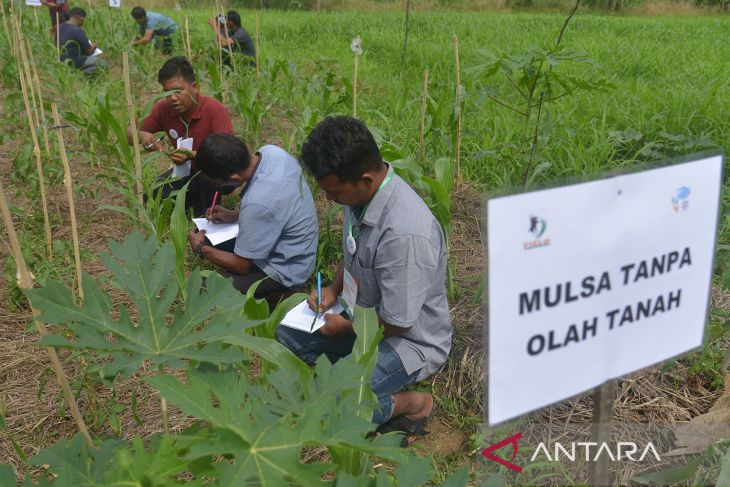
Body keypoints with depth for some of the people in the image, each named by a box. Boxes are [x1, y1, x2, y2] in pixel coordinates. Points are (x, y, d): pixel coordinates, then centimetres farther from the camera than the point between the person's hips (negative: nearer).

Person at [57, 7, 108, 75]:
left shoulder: (60, 27, 4)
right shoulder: (78, 31, -21)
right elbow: (89, 51, -14)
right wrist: (93, 46, 10)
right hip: (74, 62, -9)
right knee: (103, 64, -5)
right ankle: (80, 73, -15)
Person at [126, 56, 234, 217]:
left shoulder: (214, 110, -25)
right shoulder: (163, 109, -11)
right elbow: (129, 134, -2)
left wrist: (192, 155, -44)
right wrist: (142, 136, -27)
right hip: (187, 173, 5)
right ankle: (198, 200, 10)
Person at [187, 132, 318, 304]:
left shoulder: (257, 204, -37)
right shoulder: (271, 151, -14)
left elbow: (241, 266, -21)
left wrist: (201, 248, -5)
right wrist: (235, 215, 2)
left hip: (284, 271, -9)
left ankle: (273, 295, 4)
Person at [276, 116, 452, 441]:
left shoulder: (405, 232, -37)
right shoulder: (360, 193, -11)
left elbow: (395, 323, -26)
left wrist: (344, 326, -10)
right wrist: (334, 289, -2)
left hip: (409, 339, -8)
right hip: (363, 313, 9)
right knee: (288, 335, 14)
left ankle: (412, 403, 1)